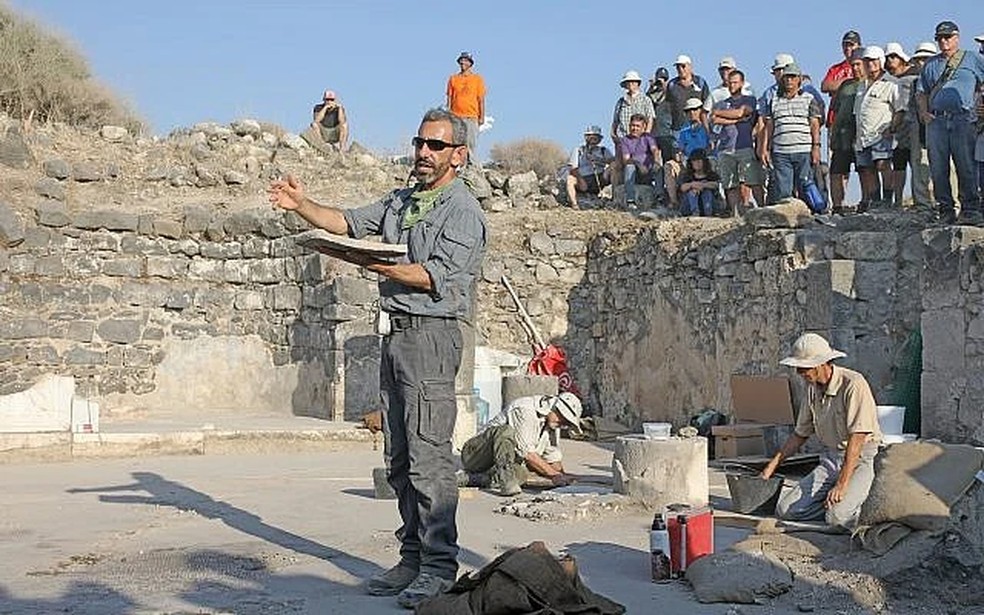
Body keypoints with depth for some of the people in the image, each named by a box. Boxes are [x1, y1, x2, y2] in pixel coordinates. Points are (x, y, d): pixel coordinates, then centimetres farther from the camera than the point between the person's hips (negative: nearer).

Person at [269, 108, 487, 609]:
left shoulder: (461, 209, -5)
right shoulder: (399, 201, 20)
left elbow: (437, 277, -15)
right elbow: (347, 223, 19)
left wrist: (378, 265, -21)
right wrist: (301, 205, 4)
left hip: (432, 335, -8)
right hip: (397, 332, 9)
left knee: (428, 455, -10)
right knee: (399, 458, 10)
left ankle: (439, 568, -4)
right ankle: (412, 558, 17)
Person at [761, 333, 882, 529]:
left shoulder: (853, 384, -18)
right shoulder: (812, 388, 7)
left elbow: (857, 438, -23)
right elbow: (800, 433, 18)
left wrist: (842, 484, -27)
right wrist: (772, 466, 14)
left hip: (861, 459, -7)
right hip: (830, 459, 7)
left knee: (838, 518, -29)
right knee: (785, 510, -8)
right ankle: (840, 503, 10)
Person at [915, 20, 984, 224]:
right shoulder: (931, 64, 21)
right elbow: (921, 92, 20)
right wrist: (924, 112, 4)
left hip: (963, 119, -3)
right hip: (936, 121, 3)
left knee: (966, 167, -7)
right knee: (938, 170, 0)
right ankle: (945, 210, 5)